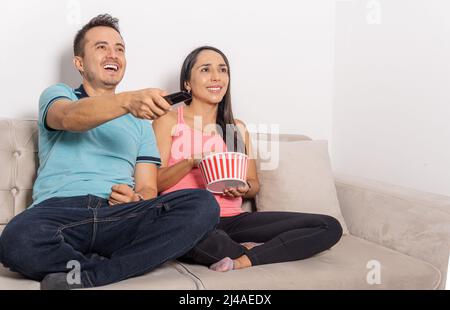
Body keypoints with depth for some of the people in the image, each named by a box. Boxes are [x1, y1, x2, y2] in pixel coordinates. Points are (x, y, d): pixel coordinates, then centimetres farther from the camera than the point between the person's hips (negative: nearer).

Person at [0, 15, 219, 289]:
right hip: (60, 209, -3)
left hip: (119, 218, 3)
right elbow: (70, 117, -10)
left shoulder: (140, 119, 27)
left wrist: (135, 199, -7)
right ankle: (118, 267, -14)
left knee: (203, 204, -24)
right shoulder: (57, 95, 18)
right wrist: (127, 101, -29)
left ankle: (87, 275, -22)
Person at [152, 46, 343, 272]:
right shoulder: (169, 121, 8)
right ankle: (248, 249, -14)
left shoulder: (238, 128, 21)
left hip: (232, 220, 5)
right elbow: (153, 183, 1)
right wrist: (192, 162, -14)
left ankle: (243, 260, -23)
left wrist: (243, 188, -2)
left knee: (329, 226, -12)